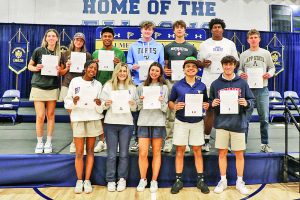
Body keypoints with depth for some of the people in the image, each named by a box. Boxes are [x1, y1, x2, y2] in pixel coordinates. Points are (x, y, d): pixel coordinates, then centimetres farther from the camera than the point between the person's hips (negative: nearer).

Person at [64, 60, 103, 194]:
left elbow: (100, 109, 5)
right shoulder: (75, 81, 3)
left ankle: (87, 180, 15)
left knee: (90, 151, 7)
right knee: (79, 152, 1)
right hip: (78, 119, -1)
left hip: (93, 119, 1)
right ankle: (79, 180, 14)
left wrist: (99, 104, -17)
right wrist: (73, 102, -18)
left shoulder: (98, 84, 6)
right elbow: (67, 101, 2)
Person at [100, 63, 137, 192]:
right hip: (110, 123, -1)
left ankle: (122, 179, 19)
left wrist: (133, 105, -11)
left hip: (126, 123, 1)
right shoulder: (108, 85, 5)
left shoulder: (132, 87, 9)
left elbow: (135, 108, 10)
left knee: (124, 153, 7)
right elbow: (102, 105, 4)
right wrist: (106, 104, -17)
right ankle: (111, 180, 16)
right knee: (111, 154, 4)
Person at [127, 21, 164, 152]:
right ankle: (137, 140, 13)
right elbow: (128, 64, 9)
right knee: (137, 112, 2)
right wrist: (133, 67, -12)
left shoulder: (159, 46, 13)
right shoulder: (134, 46, 12)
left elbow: (162, 65, 10)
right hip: (138, 83, 0)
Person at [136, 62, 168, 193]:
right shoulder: (142, 87, 9)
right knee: (142, 153, -1)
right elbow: (138, 107, 10)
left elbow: (165, 109, 2)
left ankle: (154, 181, 17)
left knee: (156, 153, 6)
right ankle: (143, 179, 17)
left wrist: (162, 101, -17)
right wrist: (141, 101, -10)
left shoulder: (164, 87, 6)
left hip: (158, 122, -1)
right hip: (143, 122, 1)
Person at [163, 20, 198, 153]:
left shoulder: (191, 48, 14)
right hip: (171, 81, 0)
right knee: (170, 111, -1)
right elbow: (164, 64, 15)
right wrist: (165, 70, -6)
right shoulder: (168, 47, 13)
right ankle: (168, 141, 7)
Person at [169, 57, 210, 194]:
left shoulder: (202, 86, 5)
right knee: (180, 151, 5)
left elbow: (206, 102, 13)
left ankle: (200, 180, 19)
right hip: (181, 122, -1)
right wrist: (175, 107, -15)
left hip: (197, 122, 1)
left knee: (197, 151, 7)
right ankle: (178, 180, 16)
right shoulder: (177, 86, 0)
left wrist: (207, 106, -9)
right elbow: (170, 101, 5)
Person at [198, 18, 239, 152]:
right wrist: (203, 64, -11)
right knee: (209, 111, 2)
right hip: (208, 82, 0)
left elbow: (236, 62, 14)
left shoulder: (230, 44, 12)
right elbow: (198, 62, 11)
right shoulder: (204, 44, 10)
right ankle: (206, 140, 12)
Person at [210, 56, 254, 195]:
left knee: (239, 154, 8)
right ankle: (223, 181, 23)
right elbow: (210, 102, 9)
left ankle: (240, 182, 24)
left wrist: (246, 103, -14)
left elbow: (251, 101, 7)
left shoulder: (242, 83, 5)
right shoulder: (215, 84, 5)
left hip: (238, 124, 0)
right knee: (222, 153, 8)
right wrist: (212, 104, -13)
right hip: (221, 123, 0)